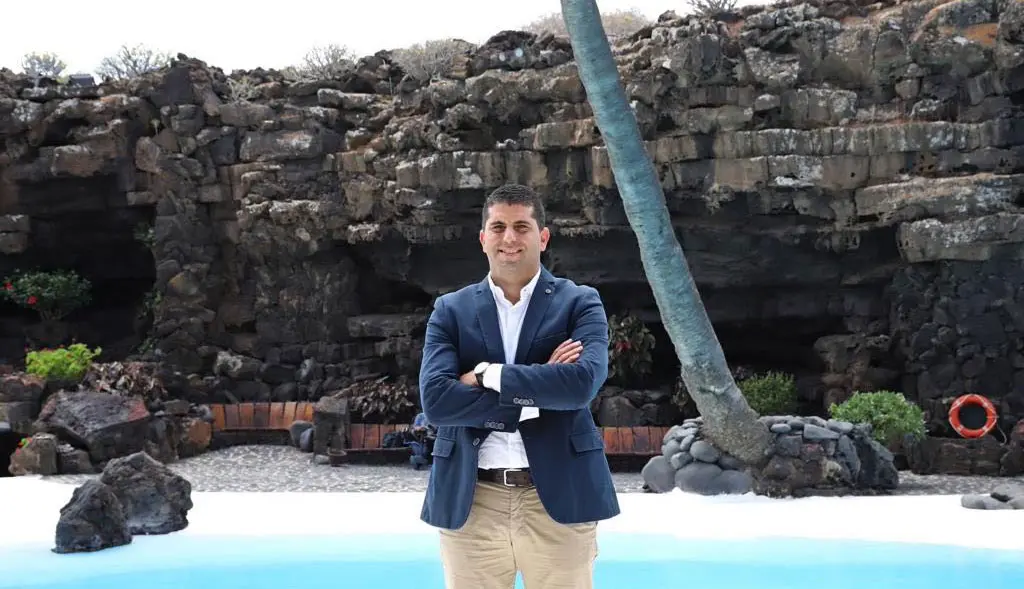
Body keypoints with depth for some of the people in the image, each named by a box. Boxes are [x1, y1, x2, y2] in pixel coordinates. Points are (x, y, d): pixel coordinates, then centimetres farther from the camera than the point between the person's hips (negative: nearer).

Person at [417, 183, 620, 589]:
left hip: (558, 497, -1)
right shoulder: (451, 311, 7)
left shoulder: (580, 303, 4)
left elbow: (583, 381, -15)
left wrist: (488, 375, -11)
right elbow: (435, 400, -8)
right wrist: (536, 390, -12)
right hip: (471, 502, 1)